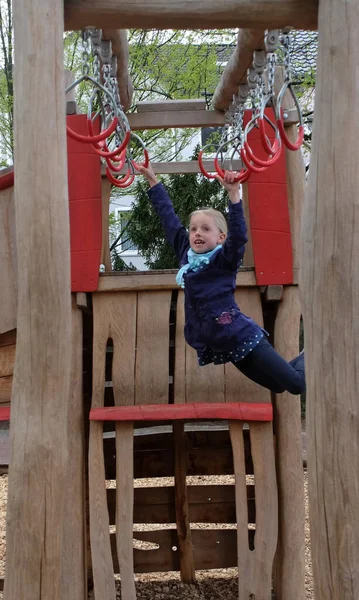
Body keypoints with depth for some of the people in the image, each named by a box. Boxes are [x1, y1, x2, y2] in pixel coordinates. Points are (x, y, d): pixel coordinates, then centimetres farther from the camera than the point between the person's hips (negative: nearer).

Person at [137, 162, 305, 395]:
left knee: (296, 385, -3)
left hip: (243, 338, -6)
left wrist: (234, 194, -39)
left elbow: (239, 234, -30)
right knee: (278, 387, 16)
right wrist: (153, 181, 9)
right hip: (221, 347, 6)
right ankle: (303, 358, 42)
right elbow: (169, 218, 8)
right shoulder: (186, 255, 4)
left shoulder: (225, 260, -11)